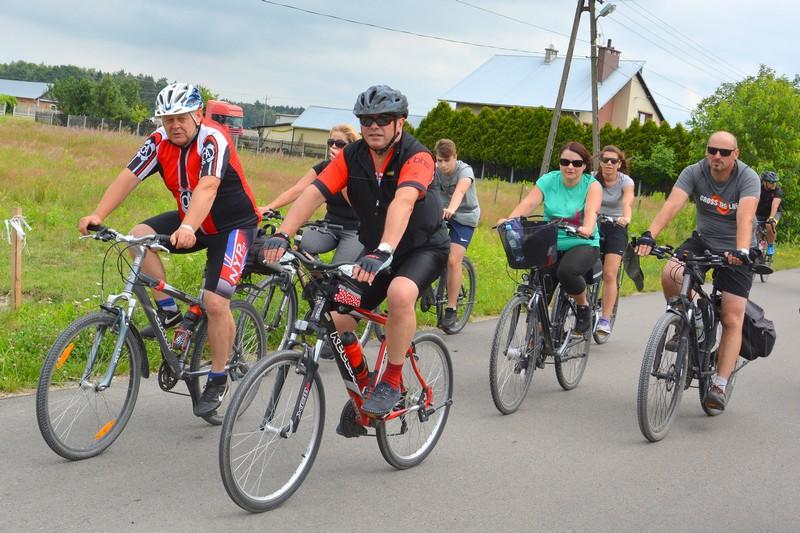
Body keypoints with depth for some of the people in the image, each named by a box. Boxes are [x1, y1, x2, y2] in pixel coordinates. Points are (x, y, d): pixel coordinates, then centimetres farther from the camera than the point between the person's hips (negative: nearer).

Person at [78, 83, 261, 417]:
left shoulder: (212, 140, -25)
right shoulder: (160, 142, -8)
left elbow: (207, 188, -40)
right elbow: (128, 177, -15)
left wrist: (187, 229, -56)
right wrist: (98, 215, -29)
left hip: (233, 225, -6)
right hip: (191, 221, 6)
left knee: (215, 301, -18)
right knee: (140, 236, -17)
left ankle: (218, 381, 2)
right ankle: (168, 310, -3)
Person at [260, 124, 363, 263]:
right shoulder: (323, 167, 0)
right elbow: (296, 190, -12)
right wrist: (269, 207, -27)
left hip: (354, 231, -4)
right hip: (330, 226, 4)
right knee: (304, 245, -26)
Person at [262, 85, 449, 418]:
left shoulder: (416, 158, -23)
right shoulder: (352, 157, -9)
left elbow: (403, 202, -42)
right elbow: (314, 193, -21)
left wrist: (382, 251, -58)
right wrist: (282, 234, -38)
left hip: (424, 248, -5)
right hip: (375, 251, 5)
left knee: (400, 294, -36)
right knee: (338, 318, -10)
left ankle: (391, 382, -17)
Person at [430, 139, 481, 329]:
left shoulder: (465, 170, -21)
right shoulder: (433, 171, -9)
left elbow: (460, 190, -42)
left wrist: (451, 209, -63)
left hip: (464, 217, -4)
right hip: (440, 215, 5)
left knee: (453, 260, -15)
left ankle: (451, 310, -7)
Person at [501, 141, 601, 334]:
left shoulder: (592, 185, -3)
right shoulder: (548, 180, 2)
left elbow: (591, 210, -22)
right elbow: (528, 203, -12)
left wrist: (587, 229, -44)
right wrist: (509, 220, -31)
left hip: (582, 244, -3)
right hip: (551, 245, 3)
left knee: (566, 271, -32)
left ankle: (583, 306, -3)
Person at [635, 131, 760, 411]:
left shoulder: (748, 178, -20)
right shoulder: (694, 172, -14)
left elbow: (745, 217, -36)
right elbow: (672, 204, -29)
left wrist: (742, 251, -53)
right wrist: (650, 235, -46)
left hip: (736, 251, -2)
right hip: (703, 240, 2)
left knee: (732, 320, -8)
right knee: (670, 274, -27)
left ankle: (719, 386, -2)